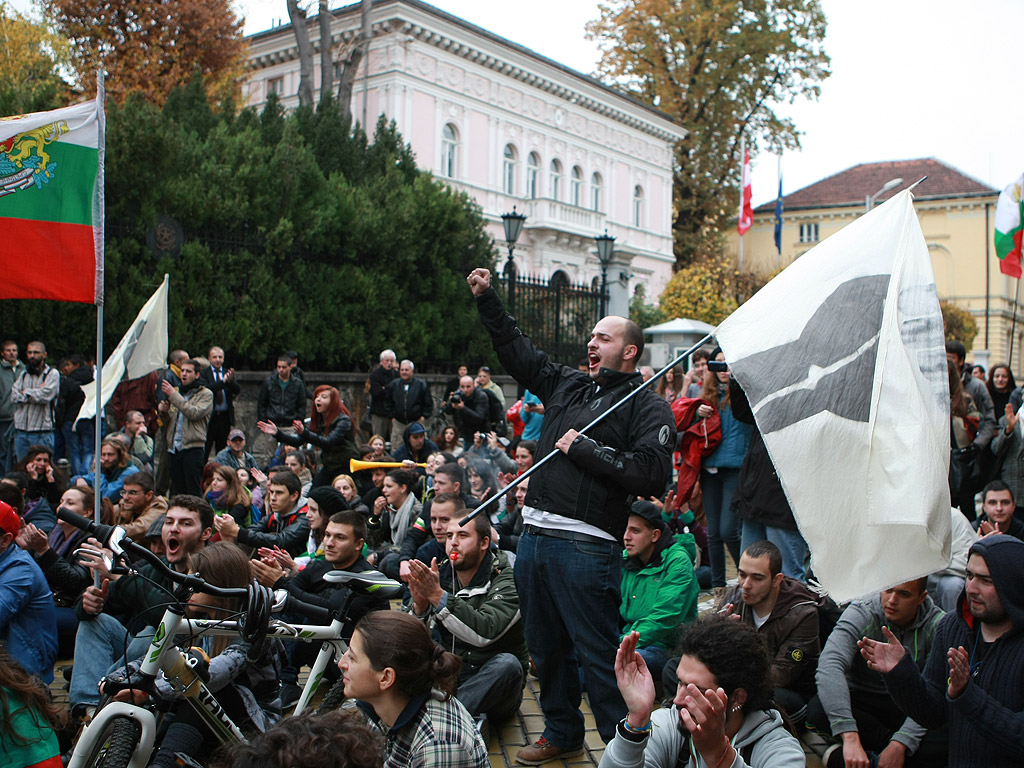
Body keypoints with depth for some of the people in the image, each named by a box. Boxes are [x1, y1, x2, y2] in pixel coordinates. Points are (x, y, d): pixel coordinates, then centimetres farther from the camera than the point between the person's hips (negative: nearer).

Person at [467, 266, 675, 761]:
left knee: (597, 653, -5)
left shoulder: (647, 406, -2)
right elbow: (518, 352, 28)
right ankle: (561, 732, 35)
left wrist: (586, 449, -13)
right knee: (546, 646, 18)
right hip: (534, 536, 7)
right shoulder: (566, 385, 17)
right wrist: (487, 300, 25)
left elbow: (652, 474, -17)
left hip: (586, 546, -7)